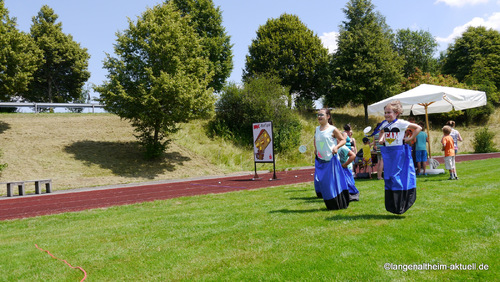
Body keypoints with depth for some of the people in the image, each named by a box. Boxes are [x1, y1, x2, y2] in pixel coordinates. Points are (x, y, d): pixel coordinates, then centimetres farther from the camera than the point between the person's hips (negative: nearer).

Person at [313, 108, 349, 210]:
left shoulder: (332, 129, -8)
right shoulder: (317, 129, 9)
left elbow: (343, 140, -2)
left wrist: (336, 147, -18)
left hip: (331, 159, -6)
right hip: (320, 160, 6)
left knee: (333, 182, -2)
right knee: (320, 181, 3)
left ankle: (341, 205, 14)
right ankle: (331, 205, 20)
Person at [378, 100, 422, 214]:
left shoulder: (401, 123, -9)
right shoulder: (384, 124, 9)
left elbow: (418, 128, -6)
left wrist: (410, 138, -10)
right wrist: (381, 139, 13)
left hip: (400, 152, -6)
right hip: (388, 153, 6)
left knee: (398, 177, -7)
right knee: (388, 178, 7)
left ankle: (401, 204, 4)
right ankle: (391, 206, 18)